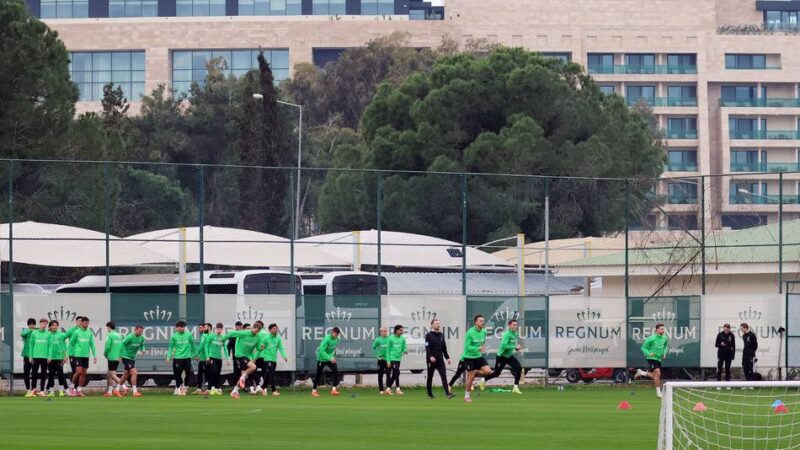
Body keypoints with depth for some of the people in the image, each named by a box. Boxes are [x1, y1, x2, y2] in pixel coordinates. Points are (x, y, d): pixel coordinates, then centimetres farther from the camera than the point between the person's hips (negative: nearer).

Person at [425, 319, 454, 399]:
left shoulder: (441, 335, 14)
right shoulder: (428, 335, -3)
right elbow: (427, 347, -13)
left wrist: (447, 357, 15)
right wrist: (430, 356, -26)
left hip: (440, 360, 4)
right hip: (431, 360, -4)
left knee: (444, 376, -11)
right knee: (430, 377, 6)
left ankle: (447, 392, -19)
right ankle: (430, 394, 18)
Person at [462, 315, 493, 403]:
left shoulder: (484, 332, 0)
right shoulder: (470, 333, -19)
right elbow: (467, 347, -21)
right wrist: (478, 349, -32)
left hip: (478, 356, 5)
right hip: (469, 357, -5)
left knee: (488, 371, -13)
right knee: (471, 377, -4)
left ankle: (475, 373, 15)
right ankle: (466, 396, 12)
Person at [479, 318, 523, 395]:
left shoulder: (514, 334, 4)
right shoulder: (507, 334, -23)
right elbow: (504, 345, -33)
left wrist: (516, 348, 4)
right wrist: (515, 347, -29)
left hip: (509, 356, 7)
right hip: (502, 356, -7)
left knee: (519, 367, -14)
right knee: (497, 373, 6)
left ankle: (516, 387, -9)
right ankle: (484, 380, 36)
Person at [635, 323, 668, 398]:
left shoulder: (664, 338, 3)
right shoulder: (651, 338, -15)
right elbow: (643, 347, -8)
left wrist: (664, 353, 5)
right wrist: (648, 353, -24)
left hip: (659, 359, 7)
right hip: (652, 358, -7)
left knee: (655, 376, 14)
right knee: (657, 373, -18)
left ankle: (641, 373, 37)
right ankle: (658, 392, -8)